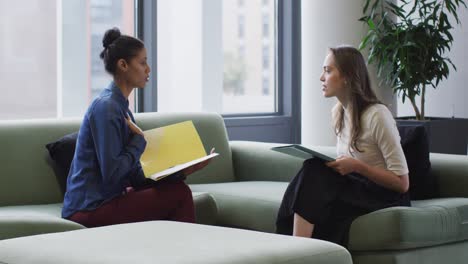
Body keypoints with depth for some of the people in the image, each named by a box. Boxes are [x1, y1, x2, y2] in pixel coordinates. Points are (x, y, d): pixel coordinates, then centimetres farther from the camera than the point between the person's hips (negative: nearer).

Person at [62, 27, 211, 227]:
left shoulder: (120, 106, 13)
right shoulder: (105, 107, -15)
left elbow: (135, 177, 9)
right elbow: (111, 173, -21)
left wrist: (181, 171, -1)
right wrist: (139, 140, -8)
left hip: (102, 201, 9)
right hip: (90, 211, -9)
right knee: (179, 194, -10)